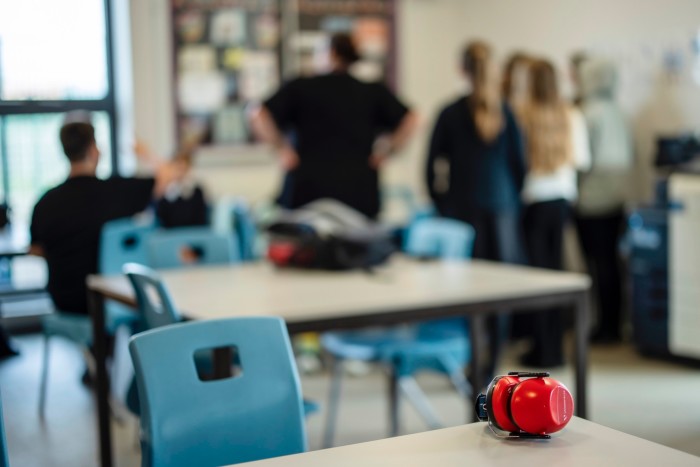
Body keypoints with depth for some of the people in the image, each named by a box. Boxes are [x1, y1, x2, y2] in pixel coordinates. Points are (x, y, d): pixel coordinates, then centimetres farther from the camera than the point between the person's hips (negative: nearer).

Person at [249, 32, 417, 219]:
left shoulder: (300, 88, 5)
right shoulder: (374, 93, 8)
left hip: (306, 192, -1)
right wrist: (385, 153, 5)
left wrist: (282, 148, 5)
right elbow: (409, 120, 2)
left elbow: (258, 118, -3)